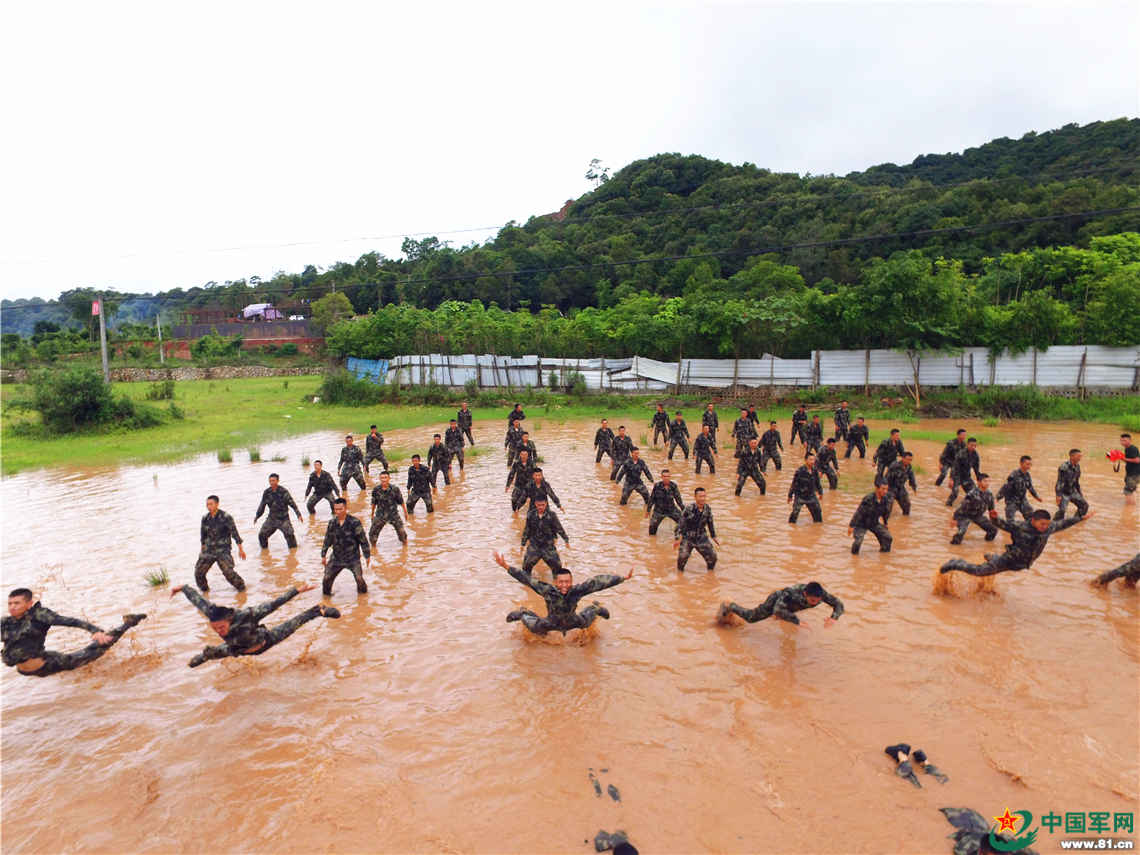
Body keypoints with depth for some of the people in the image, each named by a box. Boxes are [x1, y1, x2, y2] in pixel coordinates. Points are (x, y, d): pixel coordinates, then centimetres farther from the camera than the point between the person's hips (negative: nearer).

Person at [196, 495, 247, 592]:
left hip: (223, 551, -5)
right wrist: (202, 550, 23)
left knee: (228, 572, -15)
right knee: (198, 571, 2)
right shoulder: (205, 518, 3)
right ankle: (204, 589, 28)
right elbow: (203, 535, 17)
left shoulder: (226, 517, -13)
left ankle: (241, 586, 9)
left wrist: (240, 549, -8)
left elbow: (234, 533, -9)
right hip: (208, 551, 5)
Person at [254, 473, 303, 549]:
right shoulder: (266, 492, -1)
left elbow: (292, 503, -12)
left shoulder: (283, 491, -13)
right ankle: (264, 547, 25)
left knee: (289, 534, -16)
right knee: (262, 535, -1)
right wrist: (257, 516, 19)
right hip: (272, 518, 4)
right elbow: (262, 505, 13)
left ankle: (293, 547, 8)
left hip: (283, 518, -4)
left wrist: (298, 514, -16)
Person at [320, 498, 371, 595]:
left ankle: (362, 592, 20)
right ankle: (326, 594, 30)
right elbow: (327, 540, 11)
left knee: (359, 578, -9)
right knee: (327, 577, 2)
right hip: (337, 557, 4)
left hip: (353, 558, -3)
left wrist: (367, 555, -5)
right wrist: (323, 555, 13)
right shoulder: (332, 523, -2)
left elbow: (363, 540, -9)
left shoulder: (354, 522, -15)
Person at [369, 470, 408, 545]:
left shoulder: (395, 488, -13)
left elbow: (401, 501, -2)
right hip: (380, 514, 1)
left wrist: (405, 512, 5)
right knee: (372, 533, 0)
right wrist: (372, 514, 14)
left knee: (401, 531, 0)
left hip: (393, 514, -1)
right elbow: (374, 502, 7)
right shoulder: (376, 489, -8)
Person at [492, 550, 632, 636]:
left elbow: (597, 582, -33)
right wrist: (505, 566, -41)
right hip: (551, 624, -1)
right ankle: (523, 614, 44)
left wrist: (623, 578, -36)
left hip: (573, 623, 1)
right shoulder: (548, 590, -34)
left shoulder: (577, 591, -32)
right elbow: (526, 578, -35)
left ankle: (595, 608, 58)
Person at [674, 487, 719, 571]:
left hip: (701, 537, 4)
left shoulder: (708, 509, -5)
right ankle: (680, 570, 14)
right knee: (683, 556, -19)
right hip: (688, 537, -4)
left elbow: (710, 524, 11)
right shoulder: (689, 509, -20)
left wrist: (714, 537, 17)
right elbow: (681, 524, -15)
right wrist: (677, 538, -16)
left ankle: (711, 570, 31)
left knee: (712, 556, -2)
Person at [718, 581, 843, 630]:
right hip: (776, 600, -5)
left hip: (791, 605, 6)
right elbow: (778, 610, -54)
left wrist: (834, 618, -48)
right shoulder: (791, 593, -49)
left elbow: (838, 603, -28)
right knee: (750, 617, 13)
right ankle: (729, 606, 34)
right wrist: (798, 622, -59)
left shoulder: (820, 593, -35)